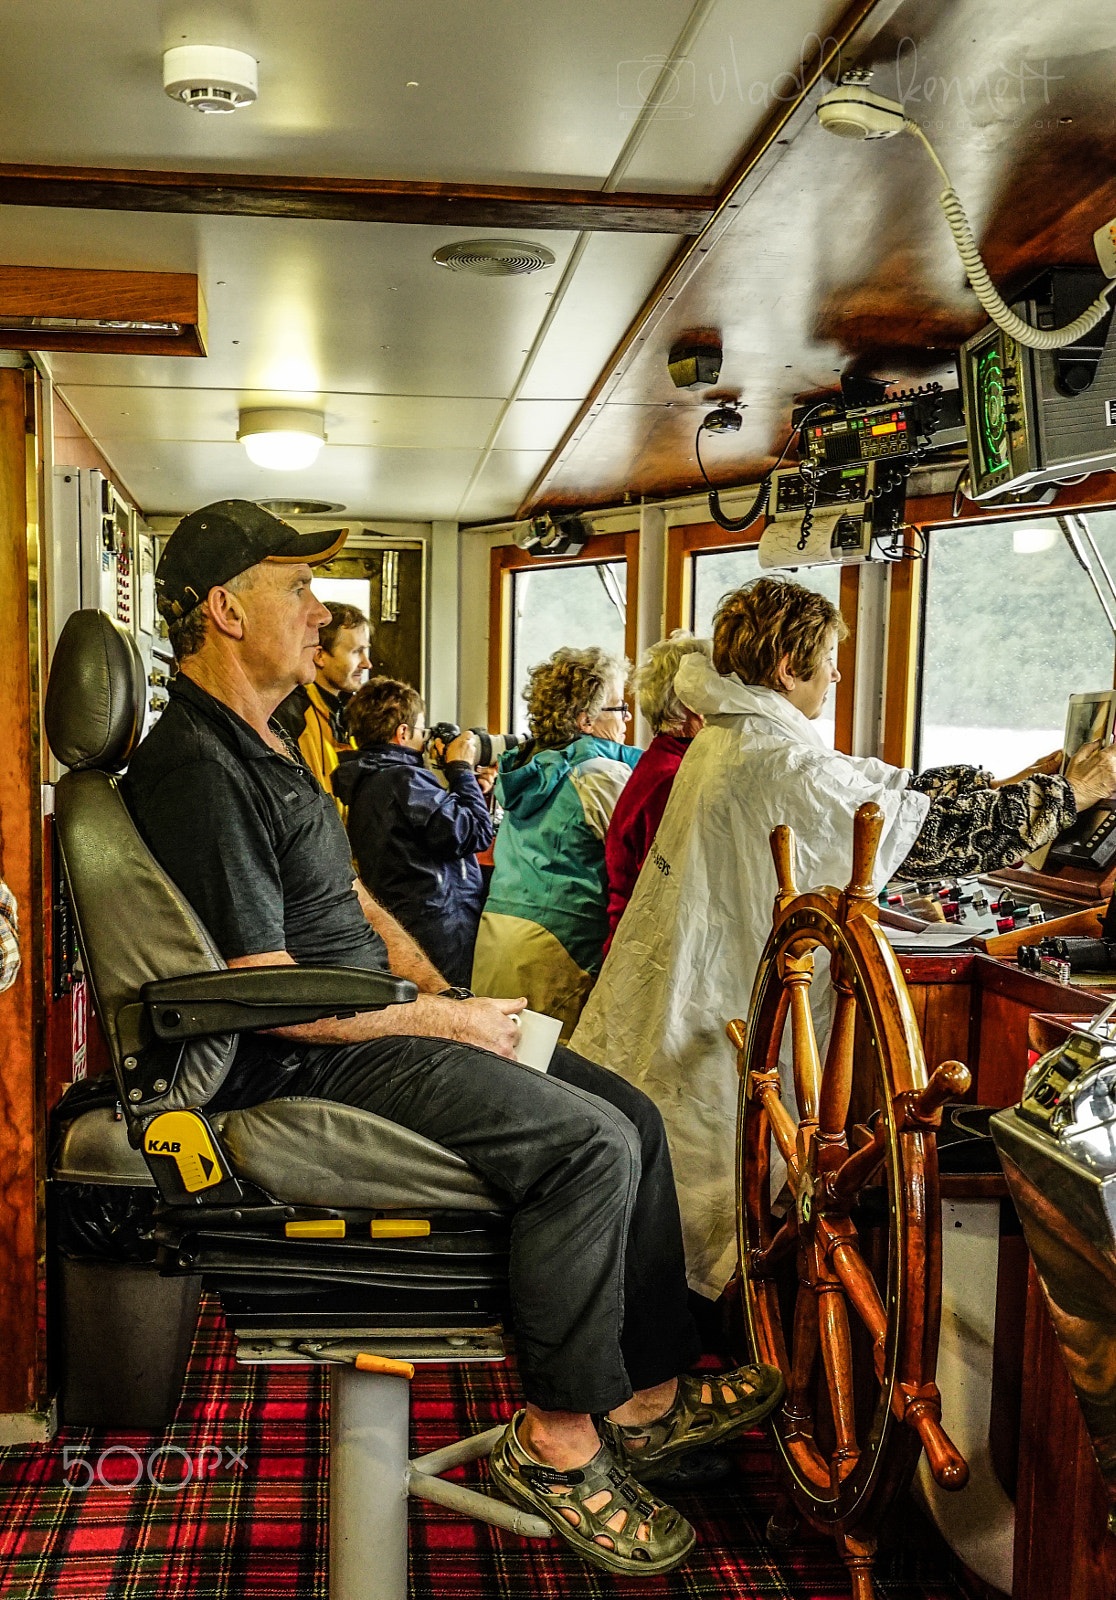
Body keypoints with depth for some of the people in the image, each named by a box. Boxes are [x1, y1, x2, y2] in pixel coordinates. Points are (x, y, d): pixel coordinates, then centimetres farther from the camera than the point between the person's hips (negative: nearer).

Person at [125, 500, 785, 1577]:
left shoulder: (259, 743, 16)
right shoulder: (197, 769, -18)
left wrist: (439, 989, 7)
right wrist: (444, 1022, -14)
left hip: (375, 1025, 10)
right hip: (311, 1066, -10)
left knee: (631, 1117, 3)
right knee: (591, 1144, -21)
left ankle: (648, 1390, 12)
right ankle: (556, 1440, -5)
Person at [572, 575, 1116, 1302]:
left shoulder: (729, 739, 9)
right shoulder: (782, 765, -21)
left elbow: (882, 791, 12)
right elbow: (933, 831, -16)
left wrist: (1014, 781, 13)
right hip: (717, 1023, -9)